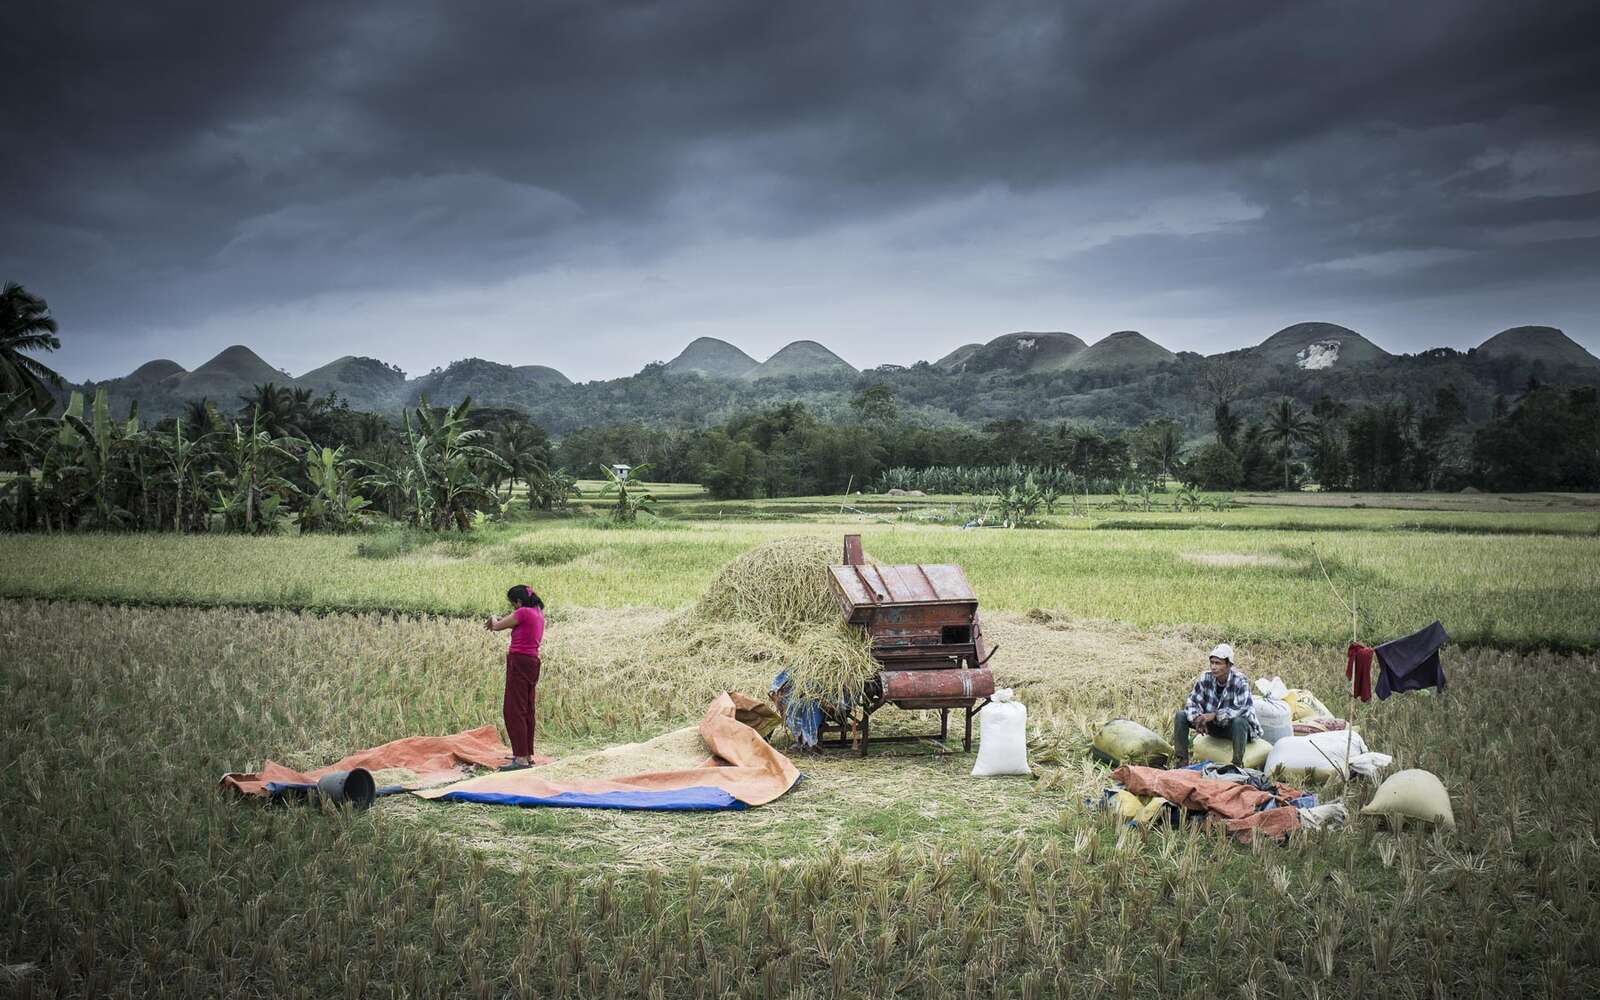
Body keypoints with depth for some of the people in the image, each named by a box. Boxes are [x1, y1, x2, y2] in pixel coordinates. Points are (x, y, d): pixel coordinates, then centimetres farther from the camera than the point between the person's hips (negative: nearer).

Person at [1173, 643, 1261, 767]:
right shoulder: (1206, 677, -10)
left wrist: (1214, 715, -41)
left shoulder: (1240, 681, -22)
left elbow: (1242, 709, -33)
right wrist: (1197, 718, -30)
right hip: (1212, 725, 5)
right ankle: (1182, 761, -8)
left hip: (1234, 727, -4)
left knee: (1239, 721, -40)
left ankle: (1237, 764, -26)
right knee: (1180, 715, -12)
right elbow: (1192, 702, -8)